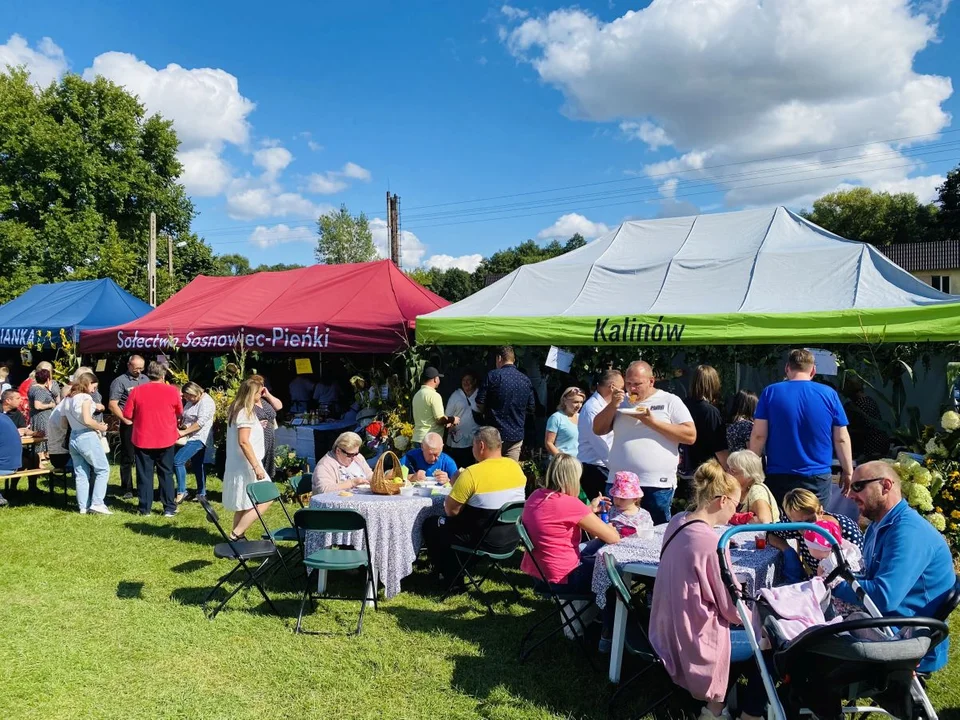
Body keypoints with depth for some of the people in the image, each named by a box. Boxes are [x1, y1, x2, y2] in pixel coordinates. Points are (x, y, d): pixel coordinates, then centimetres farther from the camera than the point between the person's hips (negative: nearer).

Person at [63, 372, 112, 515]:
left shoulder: (68, 399, 14)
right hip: (87, 437, -8)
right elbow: (87, 420, -20)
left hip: (73, 438, 8)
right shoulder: (85, 397, -10)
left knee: (80, 474, 10)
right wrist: (101, 427, -6)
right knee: (103, 470, 2)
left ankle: (83, 506, 11)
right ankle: (97, 503, -4)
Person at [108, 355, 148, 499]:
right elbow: (112, 405, -10)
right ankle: (127, 489, 8)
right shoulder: (120, 381, -4)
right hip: (129, 425, -5)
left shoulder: (145, 379, 13)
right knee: (128, 458, 1)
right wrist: (125, 420, -14)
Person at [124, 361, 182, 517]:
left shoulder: (136, 391, -6)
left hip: (142, 439, 0)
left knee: (144, 475, 9)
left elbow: (127, 414, -3)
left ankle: (145, 508, 13)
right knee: (166, 474, 10)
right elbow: (179, 412, 6)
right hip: (166, 439, 0)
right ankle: (169, 508, 11)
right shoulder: (172, 391, -6)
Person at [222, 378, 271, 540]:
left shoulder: (237, 410, 12)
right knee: (265, 499, -8)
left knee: (244, 504, 17)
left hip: (238, 465, 10)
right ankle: (236, 533, -7)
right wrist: (256, 466, -26)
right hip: (246, 466, -10)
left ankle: (238, 536, 21)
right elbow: (243, 441, -25)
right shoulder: (245, 413, -17)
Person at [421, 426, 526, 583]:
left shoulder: (472, 473, -21)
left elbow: (451, 511, -14)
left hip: (487, 541, -7)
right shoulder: (515, 467, -1)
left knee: (430, 526, 12)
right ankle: (462, 567, 34)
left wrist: (456, 485, 3)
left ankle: (454, 578, 18)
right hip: (513, 538, 7)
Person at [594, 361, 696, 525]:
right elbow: (598, 430, 14)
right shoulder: (621, 402, 15)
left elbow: (690, 436, -7)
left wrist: (653, 422, -13)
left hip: (657, 485, -4)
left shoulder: (670, 401, 2)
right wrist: (612, 406, -1)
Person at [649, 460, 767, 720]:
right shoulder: (711, 542, -27)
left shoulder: (677, 523, -2)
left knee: (750, 627, 23)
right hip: (694, 639, -8)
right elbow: (733, 610, -16)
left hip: (670, 630, 8)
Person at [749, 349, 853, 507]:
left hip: (778, 477, 0)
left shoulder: (770, 392, -1)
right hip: (818, 478, 0)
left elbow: (759, 435, -4)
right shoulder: (829, 394, 0)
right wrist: (848, 472, 12)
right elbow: (841, 439, 2)